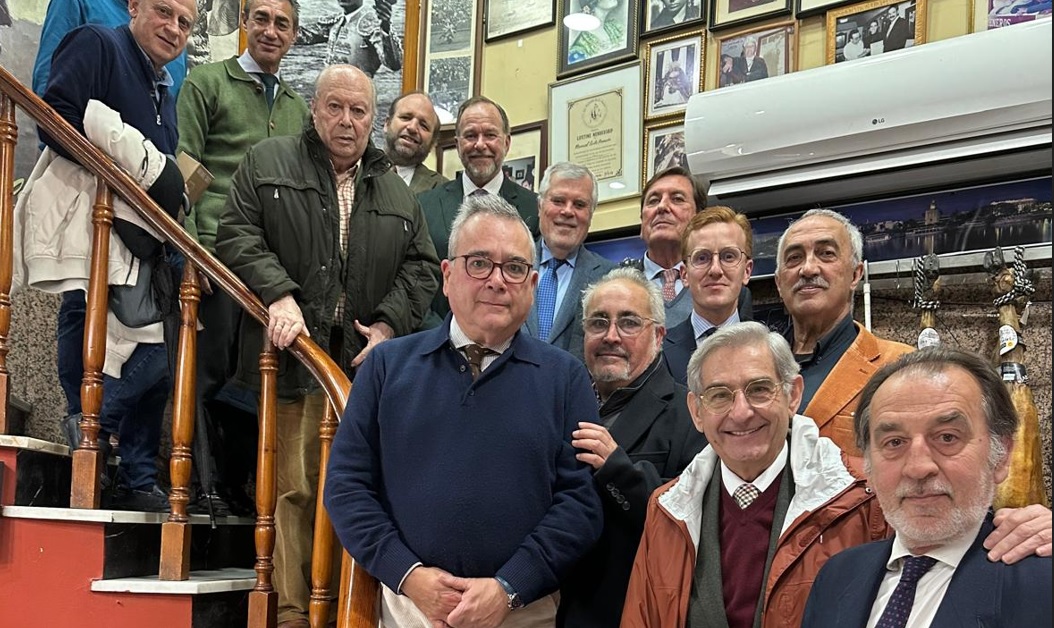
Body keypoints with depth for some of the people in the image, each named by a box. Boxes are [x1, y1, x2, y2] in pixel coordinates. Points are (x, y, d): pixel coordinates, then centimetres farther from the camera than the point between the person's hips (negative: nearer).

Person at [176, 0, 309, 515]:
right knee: (211, 370, -3)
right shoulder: (207, 83, 7)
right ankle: (201, 482, 7)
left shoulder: (298, 108, 20)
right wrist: (189, 246, -11)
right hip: (217, 252, -4)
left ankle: (233, 481, 15)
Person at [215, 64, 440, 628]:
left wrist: (389, 323, 1)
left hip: (367, 360, 3)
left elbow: (421, 265, 17)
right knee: (294, 487, -4)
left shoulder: (394, 190, 18)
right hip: (295, 352, -3)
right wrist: (279, 293, -15)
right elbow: (236, 233, -1)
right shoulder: (268, 162, 9)